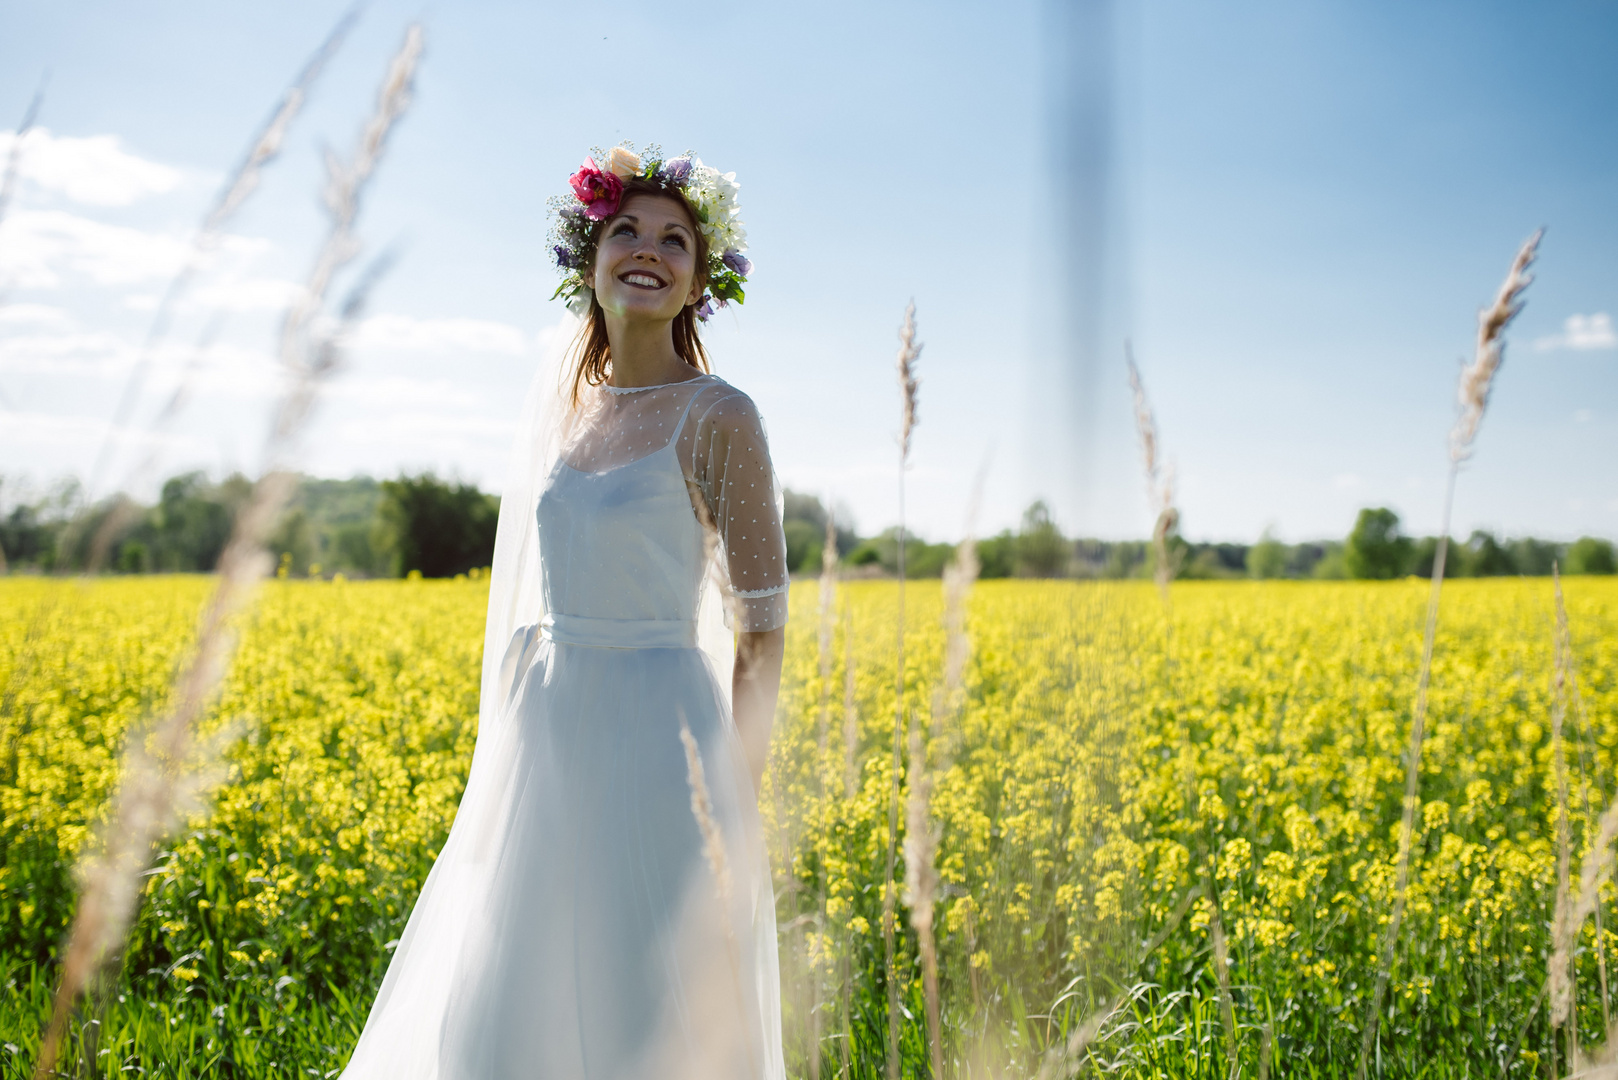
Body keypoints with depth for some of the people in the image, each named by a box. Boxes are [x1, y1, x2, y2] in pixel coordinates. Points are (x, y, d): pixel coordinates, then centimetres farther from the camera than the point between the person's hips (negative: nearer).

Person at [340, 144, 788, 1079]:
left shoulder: (718, 417, -9)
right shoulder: (552, 405, 10)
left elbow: (761, 625, -8)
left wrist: (739, 798, -10)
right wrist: (501, 760, 15)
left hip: (656, 748, -6)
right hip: (548, 747, 6)